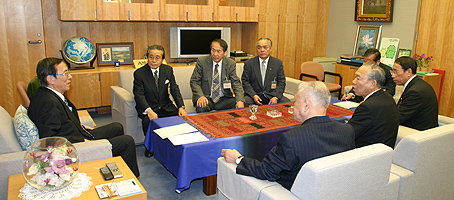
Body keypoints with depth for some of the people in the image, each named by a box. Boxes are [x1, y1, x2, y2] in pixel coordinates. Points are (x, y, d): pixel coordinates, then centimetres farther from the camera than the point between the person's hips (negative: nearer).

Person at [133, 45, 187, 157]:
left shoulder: (168, 70, 3)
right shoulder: (139, 73, -7)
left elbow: (174, 90, 1)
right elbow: (139, 95, -15)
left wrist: (181, 107, -16)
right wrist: (149, 111, -34)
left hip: (166, 107, 3)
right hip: (148, 108, -3)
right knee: (148, 121, -34)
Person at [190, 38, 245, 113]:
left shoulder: (231, 64, 2)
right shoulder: (202, 61, -2)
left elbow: (236, 83, -2)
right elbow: (194, 81, -2)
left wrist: (240, 100, -22)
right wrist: (200, 96, -23)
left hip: (224, 99, 3)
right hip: (206, 98, -2)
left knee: (239, 107, -23)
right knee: (201, 108, -35)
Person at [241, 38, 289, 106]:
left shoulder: (278, 63, 7)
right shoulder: (249, 63, 5)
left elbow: (281, 82, 5)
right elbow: (245, 81, 2)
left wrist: (276, 97, -12)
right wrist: (253, 95, -14)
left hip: (272, 95, 1)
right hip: (254, 95, -1)